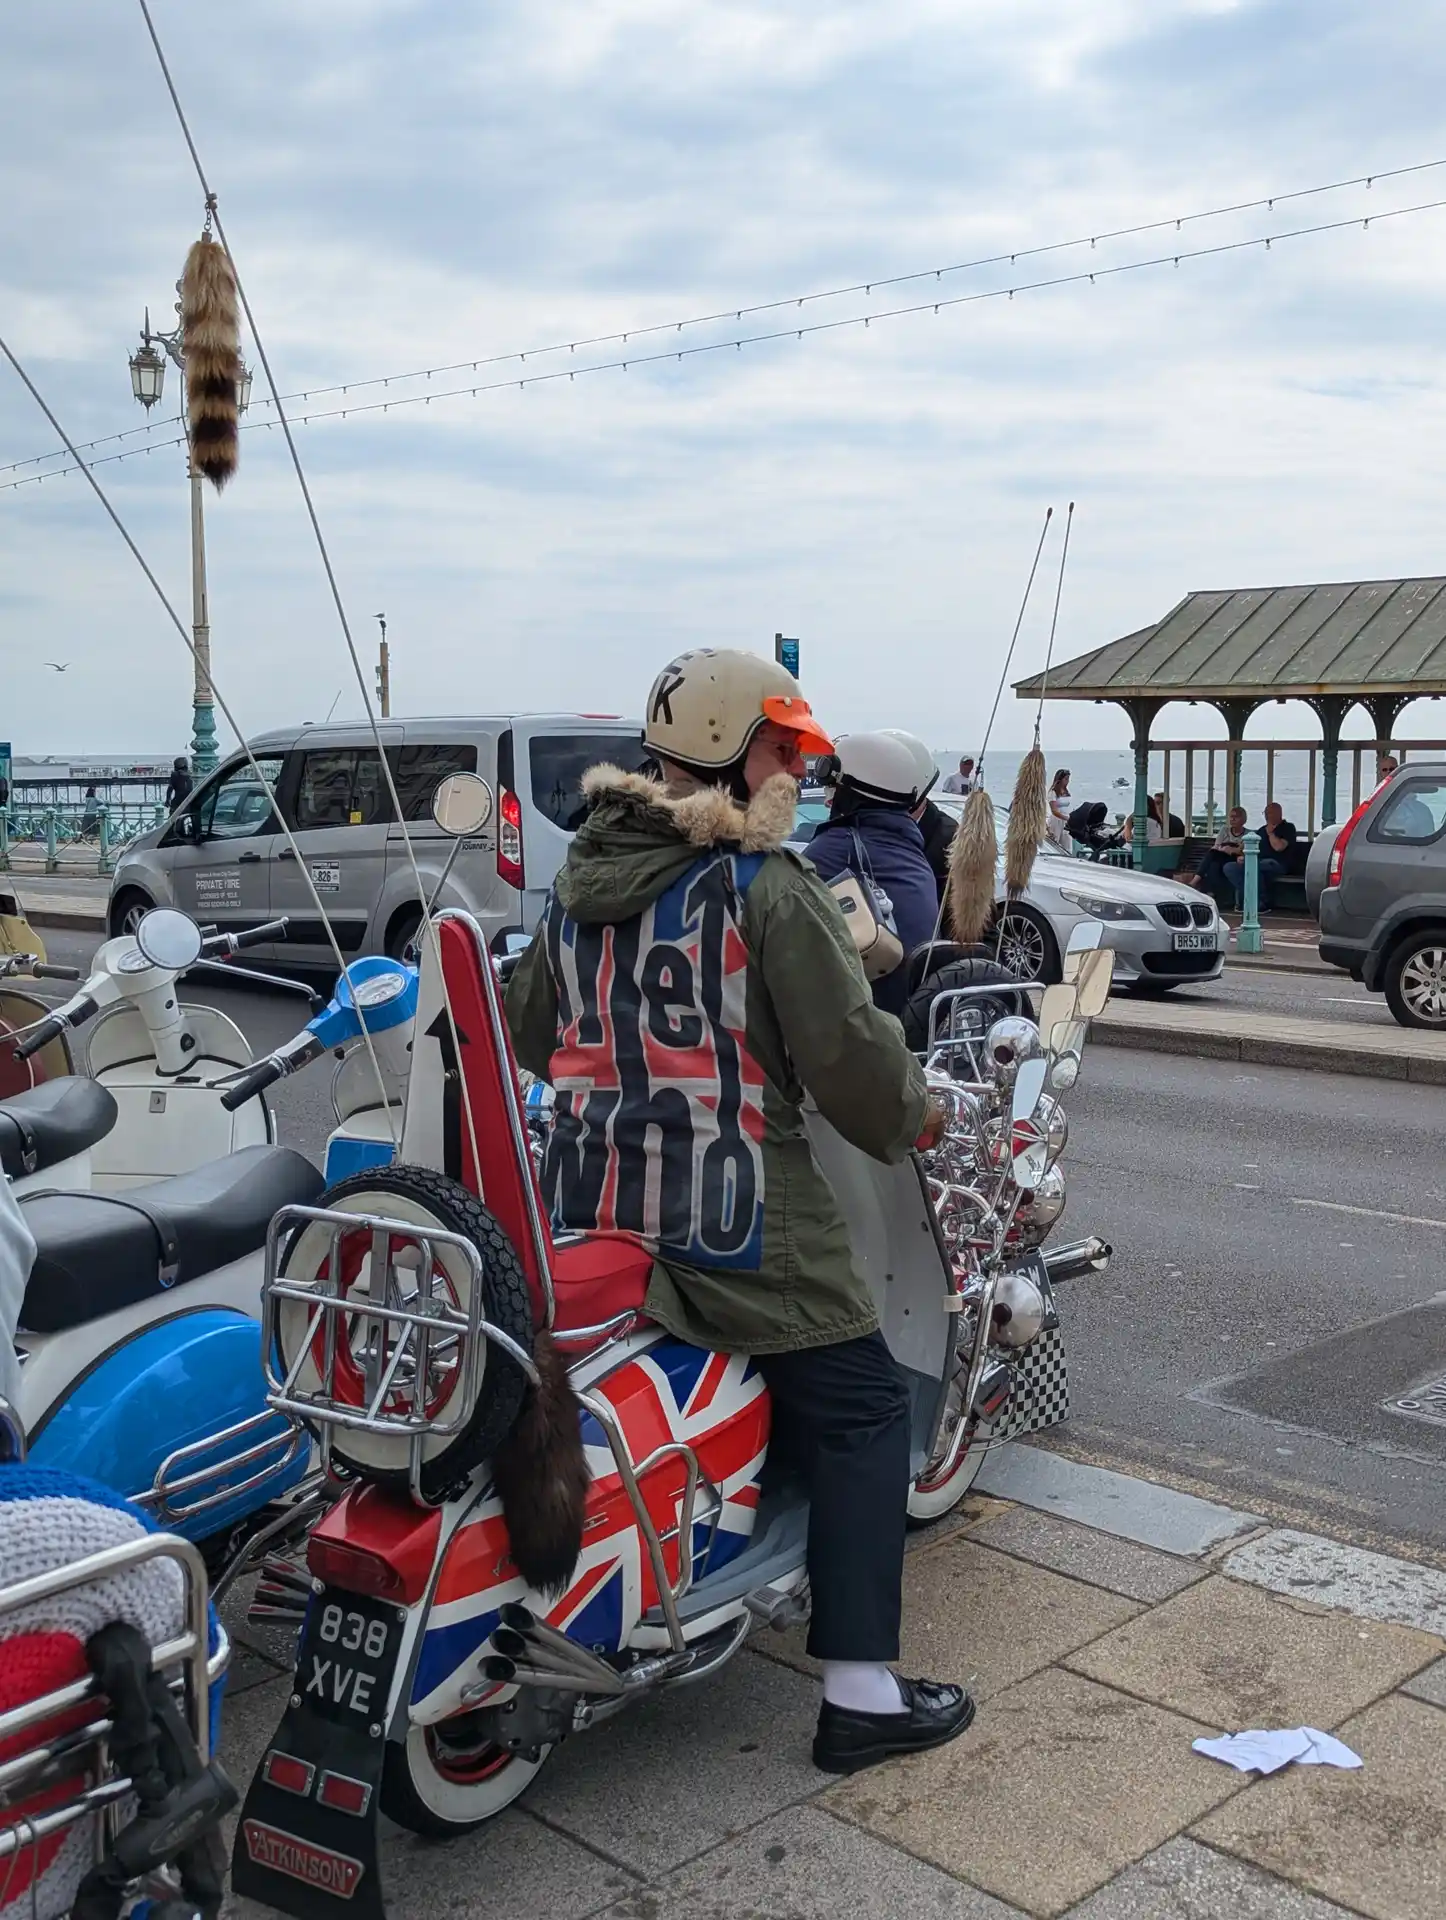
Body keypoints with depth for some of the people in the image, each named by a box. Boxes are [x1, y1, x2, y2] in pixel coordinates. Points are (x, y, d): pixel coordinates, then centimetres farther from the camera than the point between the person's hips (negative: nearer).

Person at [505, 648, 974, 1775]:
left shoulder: (577, 881, 10)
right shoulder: (769, 887, -12)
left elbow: (531, 1033, 19)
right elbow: (846, 1050, -14)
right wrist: (913, 1121, 5)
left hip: (585, 1206, 8)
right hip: (731, 1218, -7)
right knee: (860, 1413, 3)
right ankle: (860, 1693, 5)